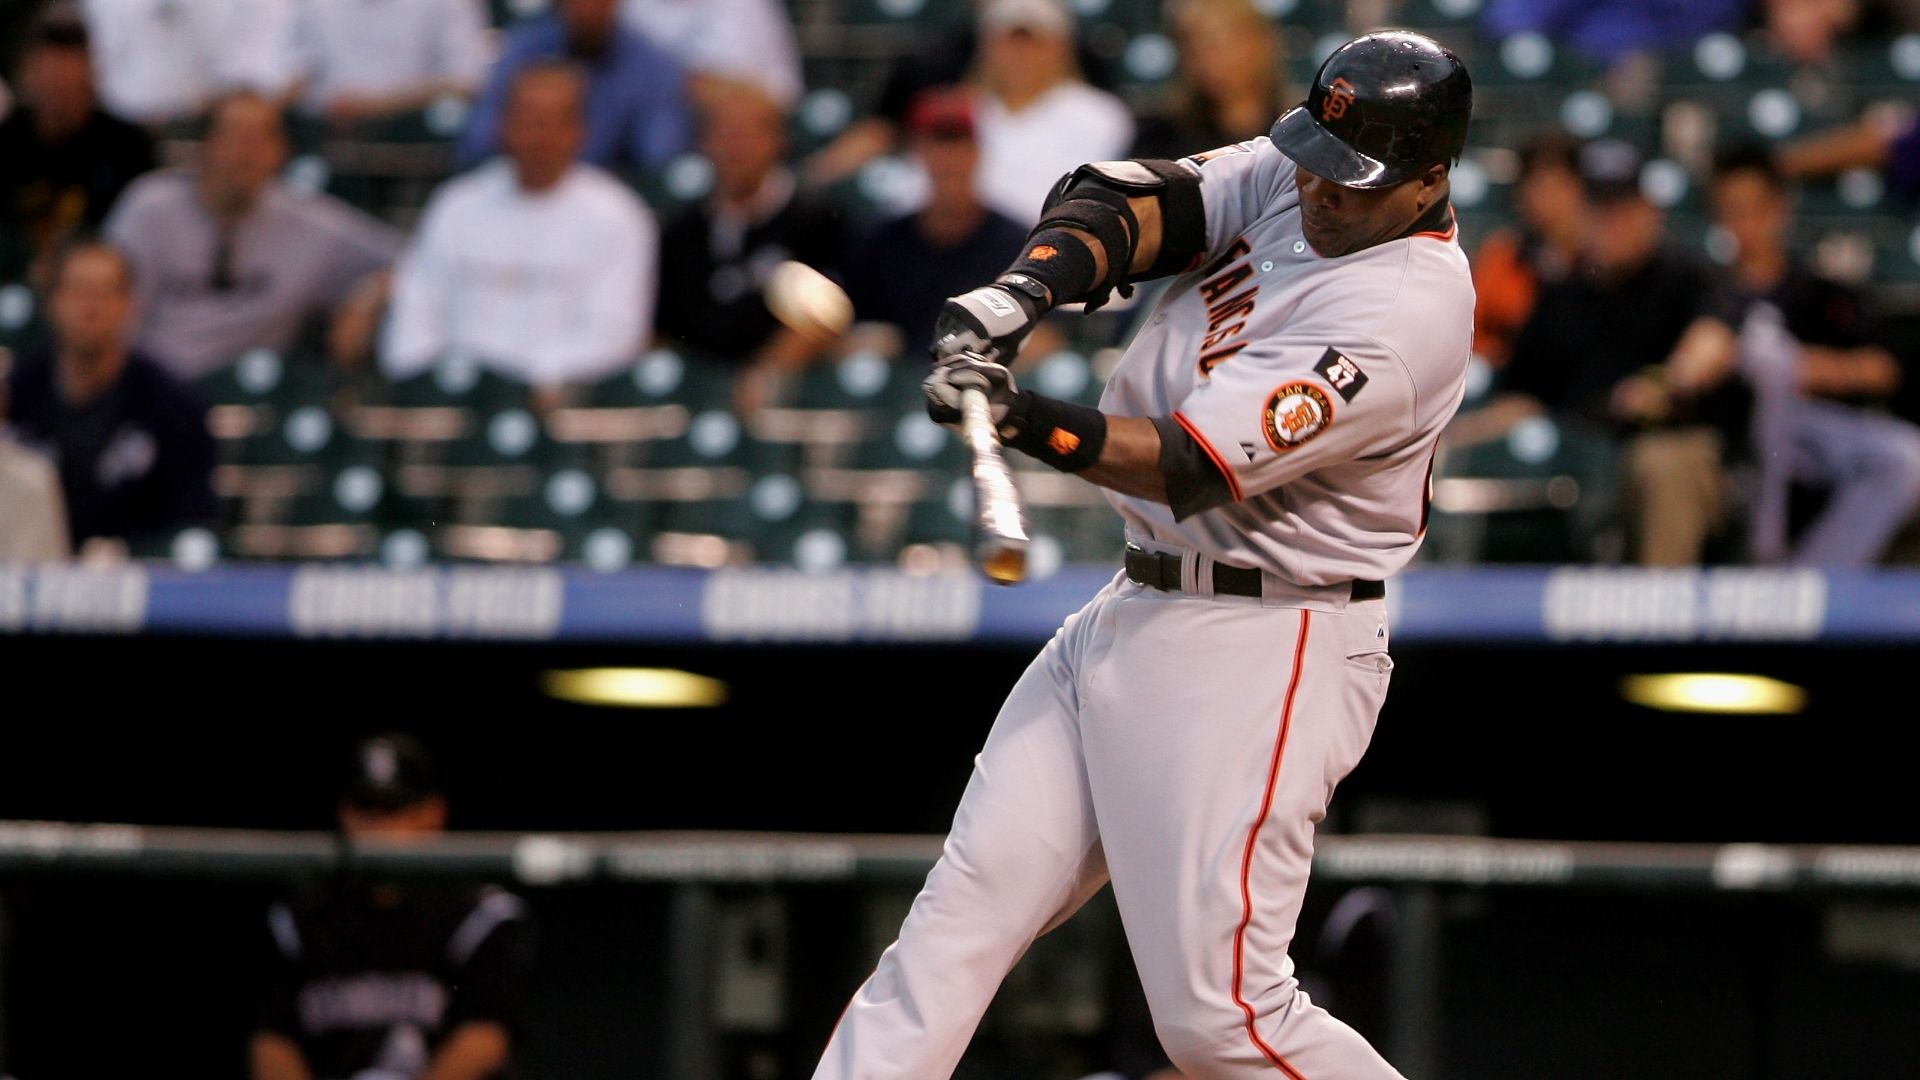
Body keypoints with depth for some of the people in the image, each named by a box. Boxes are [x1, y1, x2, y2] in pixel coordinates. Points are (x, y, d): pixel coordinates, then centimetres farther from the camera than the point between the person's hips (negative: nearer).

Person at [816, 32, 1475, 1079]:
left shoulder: (1405, 314, -21)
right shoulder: (1289, 177, 4)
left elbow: (1194, 466, -26)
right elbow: (1124, 204, -3)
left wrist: (1027, 420, -39)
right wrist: (1025, 287, -24)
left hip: (1256, 658, -9)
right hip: (1128, 619, 9)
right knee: (961, 912, 1)